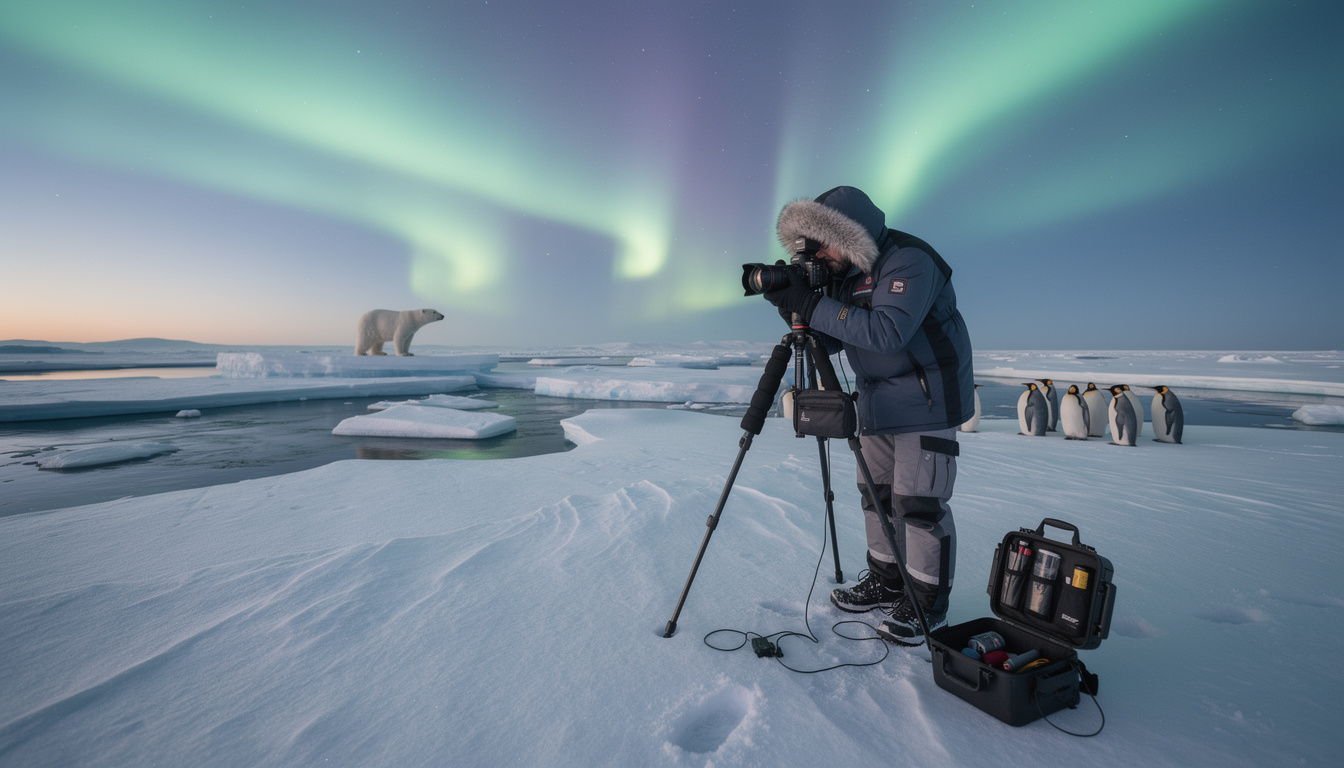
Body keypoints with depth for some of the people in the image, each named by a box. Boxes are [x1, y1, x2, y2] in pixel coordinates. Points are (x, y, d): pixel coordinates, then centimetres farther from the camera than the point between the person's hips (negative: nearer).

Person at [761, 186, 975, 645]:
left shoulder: (909, 261, -18)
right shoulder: (845, 272, 6)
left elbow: (888, 332, -32)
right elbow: (828, 341, 7)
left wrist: (813, 305, -31)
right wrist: (792, 309, -10)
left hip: (927, 404, -8)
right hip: (876, 402, 8)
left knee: (919, 503, -4)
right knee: (876, 496, 13)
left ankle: (927, 605, 13)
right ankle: (886, 582, 30)